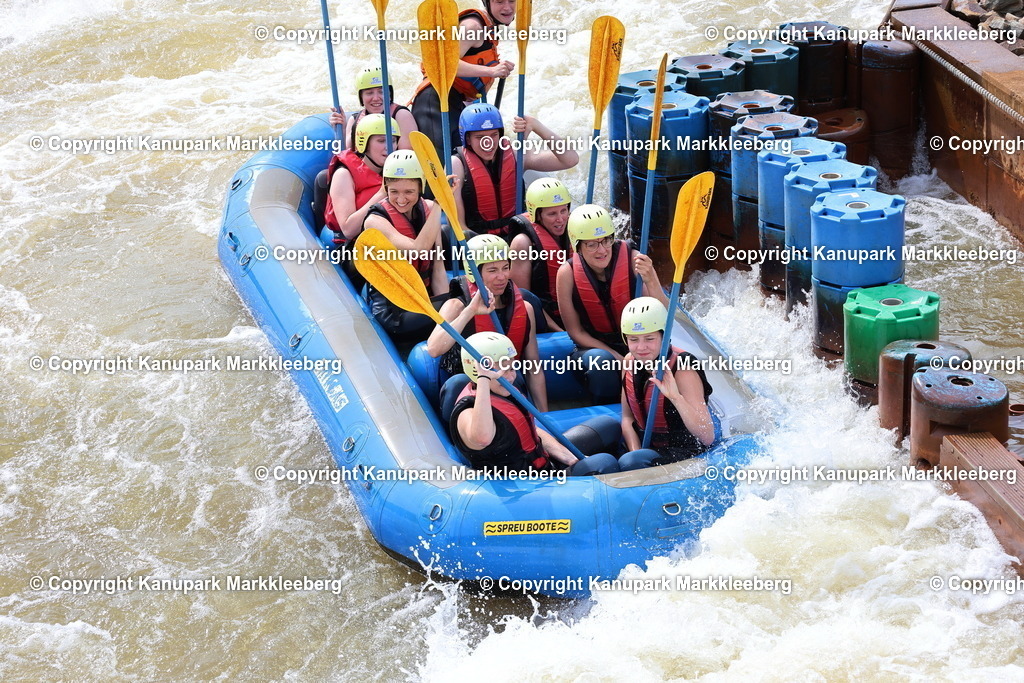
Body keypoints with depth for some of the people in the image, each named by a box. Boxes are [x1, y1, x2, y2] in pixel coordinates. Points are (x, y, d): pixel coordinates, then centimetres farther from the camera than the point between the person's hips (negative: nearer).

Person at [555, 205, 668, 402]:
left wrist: (650, 281, -35)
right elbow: (575, 331, -4)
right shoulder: (567, 273, -12)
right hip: (594, 347, -1)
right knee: (599, 360, -34)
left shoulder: (633, 259, -15)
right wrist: (617, 357, -16)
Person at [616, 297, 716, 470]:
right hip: (644, 445, 6)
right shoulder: (630, 362, -2)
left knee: (629, 463, -32)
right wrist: (635, 452, -10)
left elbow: (708, 438, -29)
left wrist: (676, 397, -42)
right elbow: (627, 417, 8)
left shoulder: (682, 370, -22)